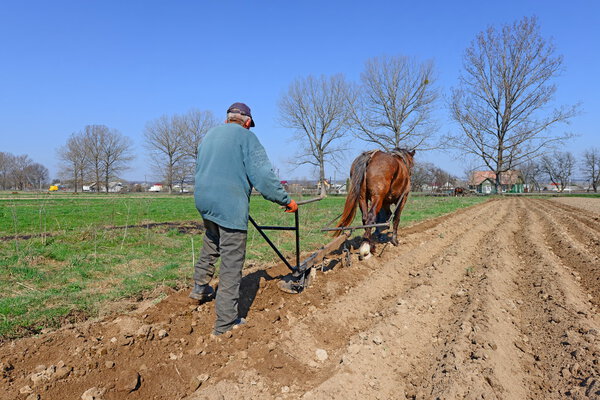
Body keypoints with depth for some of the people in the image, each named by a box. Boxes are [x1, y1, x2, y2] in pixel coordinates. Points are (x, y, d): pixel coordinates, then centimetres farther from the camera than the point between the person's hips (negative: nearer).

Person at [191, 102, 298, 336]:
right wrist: (286, 200, -6)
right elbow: (262, 175, -13)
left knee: (212, 240, 34)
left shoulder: (209, 135, 18)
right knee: (231, 263, -1)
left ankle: (200, 287, 42)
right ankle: (226, 323, 5)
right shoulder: (245, 136, -4)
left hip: (203, 200, 8)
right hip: (230, 205, -7)